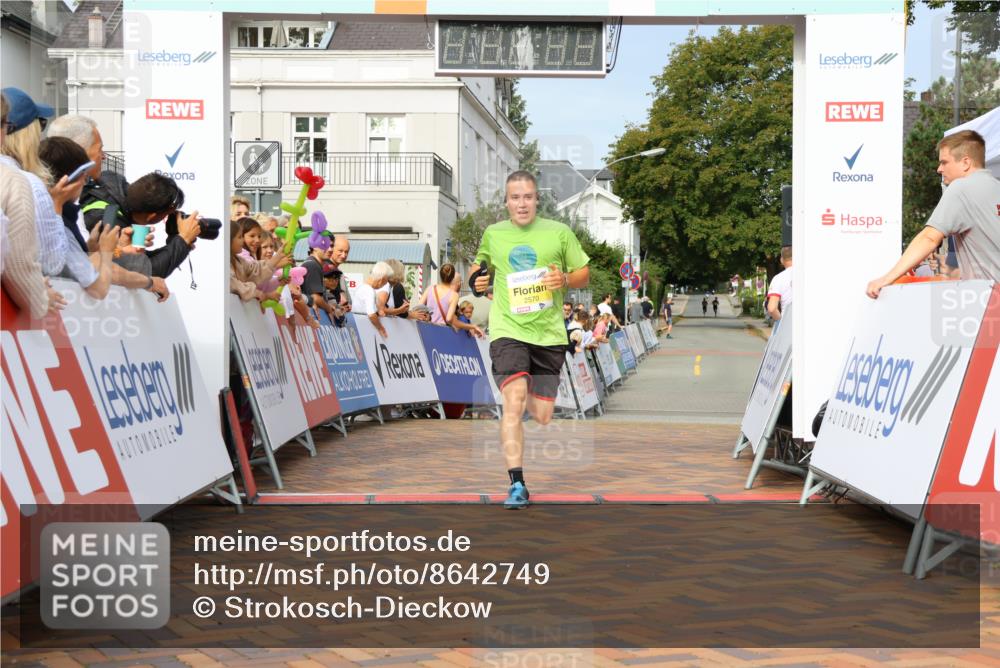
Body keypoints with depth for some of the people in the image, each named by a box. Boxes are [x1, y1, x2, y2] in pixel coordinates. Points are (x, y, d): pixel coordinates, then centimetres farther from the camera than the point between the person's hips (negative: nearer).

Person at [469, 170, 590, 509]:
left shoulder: (559, 233, 3)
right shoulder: (492, 234, 7)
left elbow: (584, 274, 9)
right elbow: (480, 264, 26)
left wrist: (565, 280, -12)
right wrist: (477, 280, 4)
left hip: (549, 333, 1)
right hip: (508, 330, -1)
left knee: (542, 416, 5)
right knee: (514, 400, -20)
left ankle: (532, 401, 44)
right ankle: (516, 484, -18)